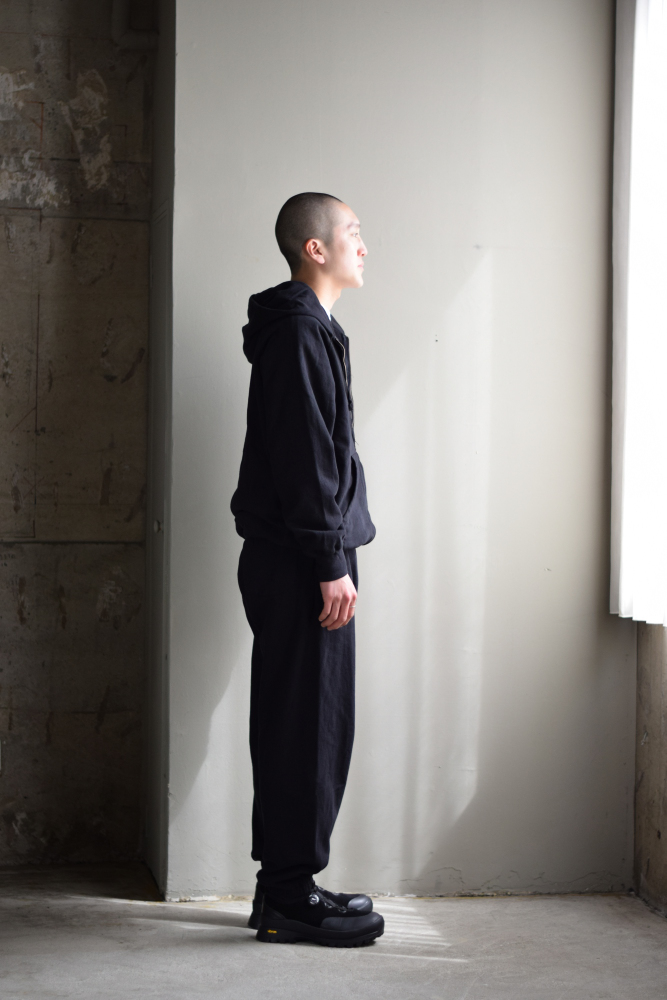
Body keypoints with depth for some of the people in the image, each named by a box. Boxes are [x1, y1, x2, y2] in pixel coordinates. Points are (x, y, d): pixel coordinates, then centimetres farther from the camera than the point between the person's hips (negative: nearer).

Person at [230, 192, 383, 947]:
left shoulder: (307, 330, 20)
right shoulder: (299, 332, -12)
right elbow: (304, 457, -19)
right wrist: (331, 564, -20)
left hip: (295, 564, 10)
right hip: (302, 565, -10)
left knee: (300, 727, 12)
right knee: (309, 727, -6)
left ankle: (286, 887, 19)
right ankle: (290, 899, 0)